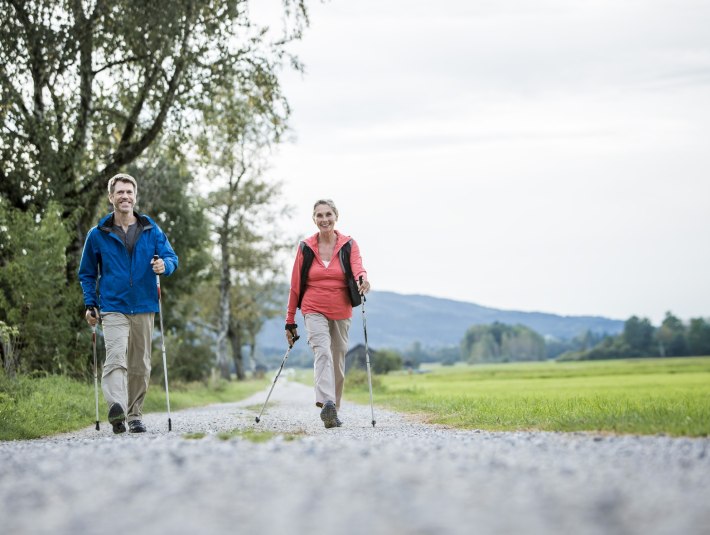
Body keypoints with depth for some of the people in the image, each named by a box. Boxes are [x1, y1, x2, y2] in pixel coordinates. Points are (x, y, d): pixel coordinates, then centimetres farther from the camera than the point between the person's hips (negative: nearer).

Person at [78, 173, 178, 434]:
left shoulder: (152, 231, 8)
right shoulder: (97, 234, 5)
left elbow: (171, 257, 4)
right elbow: (86, 273, 14)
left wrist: (164, 264, -21)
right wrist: (90, 304, 3)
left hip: (144, 308, 3)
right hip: (113, 308, -3)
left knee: (140, 365, 8)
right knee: (116, 357, -22)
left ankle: (134, 415, 20)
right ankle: (117, 409, -38)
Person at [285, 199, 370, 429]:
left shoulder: (348, 245, 3)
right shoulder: (305, 247, 3)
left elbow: (358, 268, -16)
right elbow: (295, 286, 6)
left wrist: (362, 279, -41)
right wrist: (290, 322, 6)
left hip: (341, 312, 2)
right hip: (314, 311, -2)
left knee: (338, 362, 9)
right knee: (323, 352, -24)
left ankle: (333, 411, 22)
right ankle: (326, 404, -40)